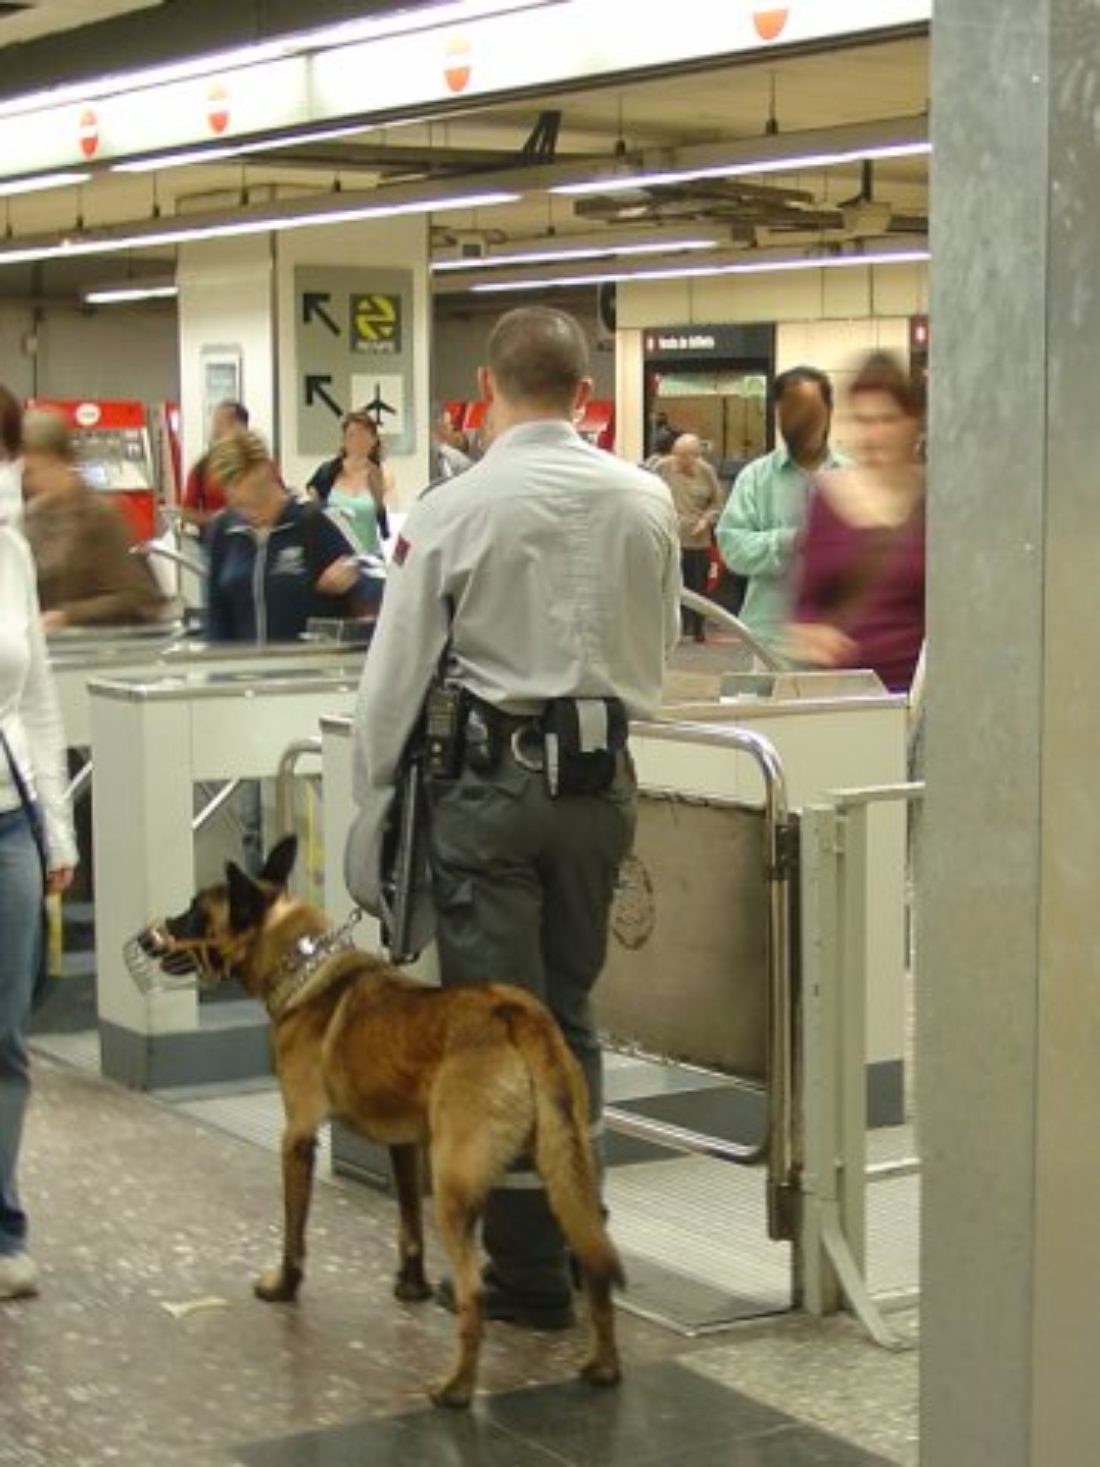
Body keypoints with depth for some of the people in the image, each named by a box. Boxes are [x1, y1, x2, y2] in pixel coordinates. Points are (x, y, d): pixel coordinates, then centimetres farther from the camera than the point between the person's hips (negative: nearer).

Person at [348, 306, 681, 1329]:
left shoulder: (452, 512, -11)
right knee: (569, 1013, 16)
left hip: (490, 779, -4)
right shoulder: (646, 502, 1)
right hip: (603, 778, 4)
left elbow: (395, 679, -8)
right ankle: (580, 1238, 24)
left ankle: (529, 1272, 9)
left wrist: (374, 806, 2)